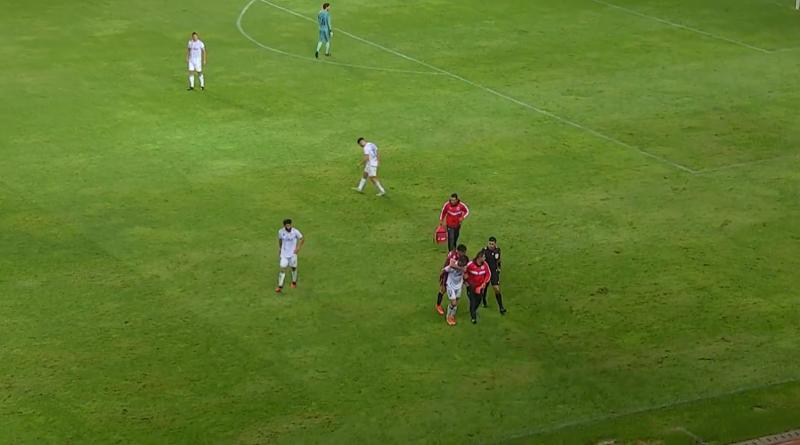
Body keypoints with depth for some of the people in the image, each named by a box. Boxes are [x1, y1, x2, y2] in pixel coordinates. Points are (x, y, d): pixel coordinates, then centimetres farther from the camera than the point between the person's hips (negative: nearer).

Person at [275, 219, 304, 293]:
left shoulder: (295, 231, -16)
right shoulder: (281, 231, -9)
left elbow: (302, 239, -4)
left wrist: (298, 248, -14)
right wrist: (279, 248, 14)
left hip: (293, 253, -1)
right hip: (284, 253, 1)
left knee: (293, 268, 15)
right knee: (282, 269, -6)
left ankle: (294, 283, 39)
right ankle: (280, 287, -3)